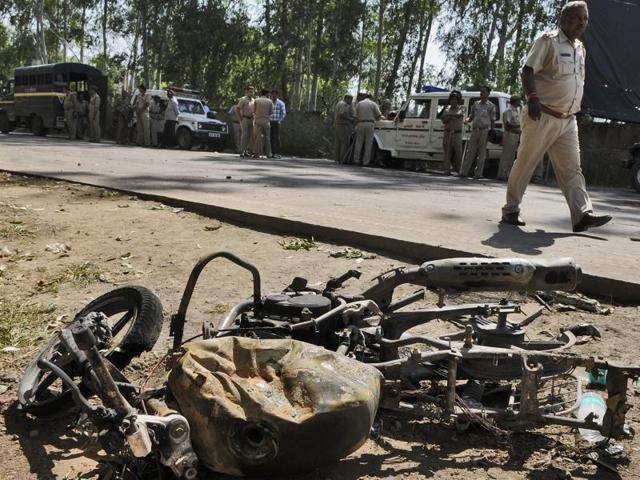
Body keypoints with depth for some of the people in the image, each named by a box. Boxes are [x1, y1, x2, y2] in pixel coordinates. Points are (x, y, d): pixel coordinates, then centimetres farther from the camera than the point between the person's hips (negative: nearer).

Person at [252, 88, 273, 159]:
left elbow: (254, 110, 10)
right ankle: (268, 154, 9)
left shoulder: (256, 100, 2)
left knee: (258, 137, -2)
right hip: (266, 121, 1)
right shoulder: (269, 101, 3)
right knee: (267, 138, 8)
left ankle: (256, 154, -7)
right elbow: (271, 112, 6)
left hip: (258, 120, -1)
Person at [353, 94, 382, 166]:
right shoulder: (373, 104, 8)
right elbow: (379, 115, 2)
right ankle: (366, 161, -1)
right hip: (370, 124, -2)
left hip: (361, 124, 2)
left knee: (358, 143, 6)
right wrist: (374, 118, 21)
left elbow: (356, 116, 5)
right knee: (368, 144, 1)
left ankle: (356, 160, 3)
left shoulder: (359, 103, 11)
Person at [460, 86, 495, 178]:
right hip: (475, 130, 4)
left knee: (481, 153, 0)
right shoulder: (476, 104, 14)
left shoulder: (491, 106, 3)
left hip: (484, 131, -3)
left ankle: (478, 173, 3)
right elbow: (471, 117, 19)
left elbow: (492, 121, 1)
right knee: (470, 151, 2)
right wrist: (466, 120, -4)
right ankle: (464, 172, 3)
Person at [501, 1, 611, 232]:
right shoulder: (548, 41, -3)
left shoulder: (580, 48, 19)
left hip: (568, 120, 7)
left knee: (571, 168, -2)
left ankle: (582, 215, -8)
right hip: (543, 117, -7)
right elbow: (528, 71, -11)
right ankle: (510, 210, 8)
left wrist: (576, 109, 22)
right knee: (524, 165, -1)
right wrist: (533, 98, -24)